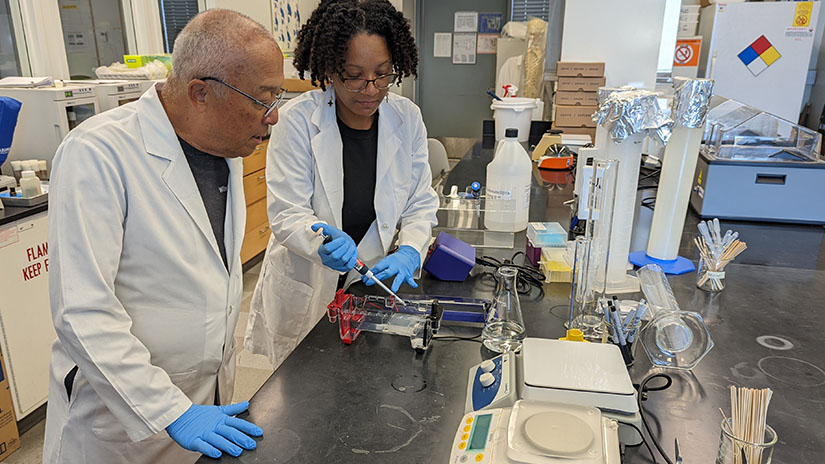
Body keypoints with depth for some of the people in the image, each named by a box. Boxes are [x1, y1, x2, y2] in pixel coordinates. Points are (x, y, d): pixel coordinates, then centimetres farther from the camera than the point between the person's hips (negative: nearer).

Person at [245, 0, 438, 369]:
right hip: (305, 292, -2)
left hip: (371, 284, 3)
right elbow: (286, 214, -18)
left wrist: (408, 252, -22)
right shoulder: (298, 120, -17)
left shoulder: (407, 119, -7)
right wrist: (321, 240, -40)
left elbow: (420, 205, -3)